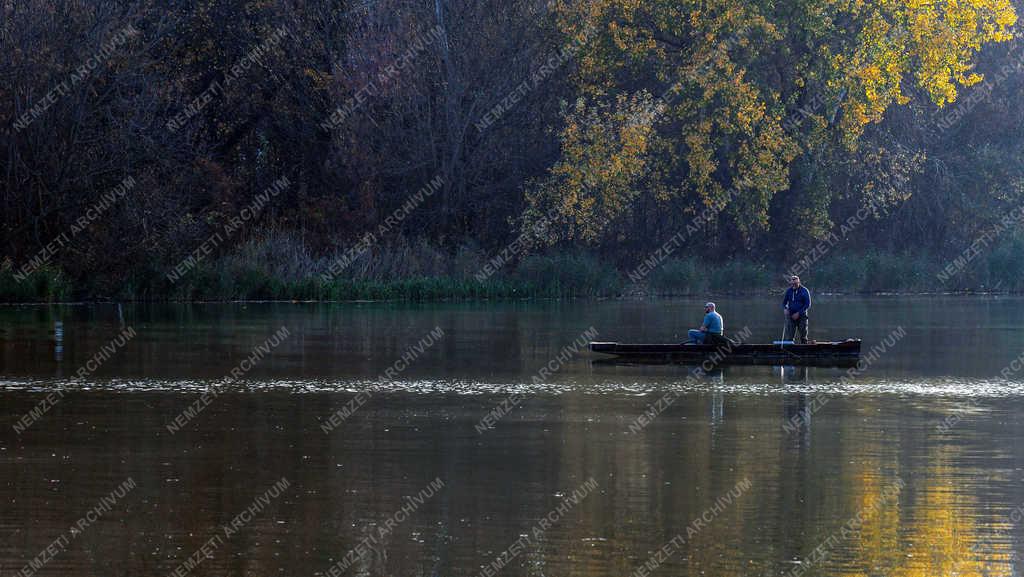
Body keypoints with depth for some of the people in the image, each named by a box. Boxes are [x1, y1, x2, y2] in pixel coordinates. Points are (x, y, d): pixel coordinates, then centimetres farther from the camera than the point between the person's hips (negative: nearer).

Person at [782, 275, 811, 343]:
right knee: (789, 336, -6)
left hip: (801, 316, -2)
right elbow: (784, 302, 13)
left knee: (803, 335, 4)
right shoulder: (789, 291, 4)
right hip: (790, 316, 2)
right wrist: (784, 309, -10)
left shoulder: (804, 291, -6)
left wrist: (798, 313, -16)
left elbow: (808, 304, -8)